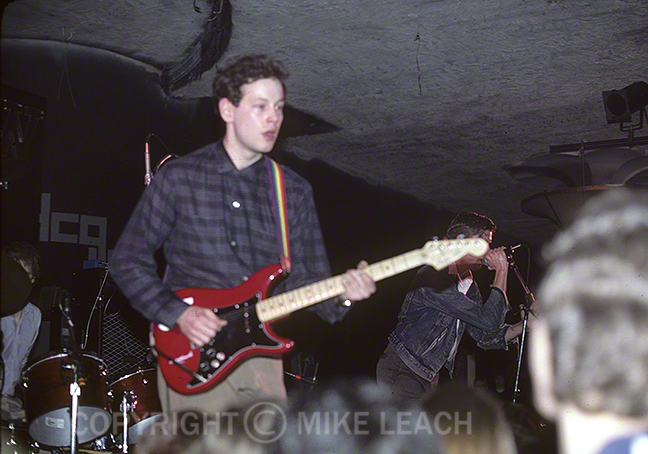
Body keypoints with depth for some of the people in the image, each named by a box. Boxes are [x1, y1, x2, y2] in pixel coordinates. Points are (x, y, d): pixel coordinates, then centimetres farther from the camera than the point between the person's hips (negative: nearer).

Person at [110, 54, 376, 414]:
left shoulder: (295, 192, 10)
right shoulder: (179, 178, 0)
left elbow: (307, 280, 9)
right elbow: (128, 262, 2)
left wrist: (341, 294, -13)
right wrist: (178, 314, -11)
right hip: (193, 357, -3)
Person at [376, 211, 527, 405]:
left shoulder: (467, 283, 10)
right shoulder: (433, 277, -22)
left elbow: (486, 337, 10)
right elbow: (489, 320, -25)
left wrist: (526, 325, -1)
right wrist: (501, 271, -18)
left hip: (429, 378, 9)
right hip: (400, 373, -9)